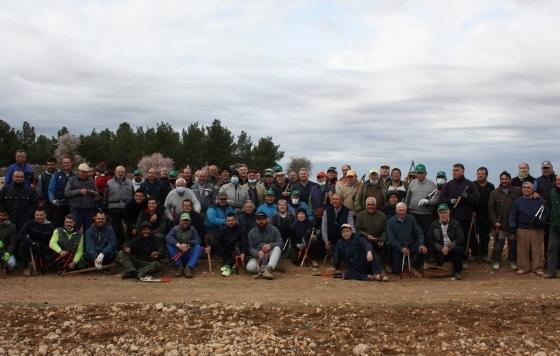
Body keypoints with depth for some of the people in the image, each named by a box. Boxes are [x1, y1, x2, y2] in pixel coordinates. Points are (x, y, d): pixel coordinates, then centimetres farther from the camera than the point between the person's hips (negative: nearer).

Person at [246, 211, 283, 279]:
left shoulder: (274, 229, 4)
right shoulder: (252, 232, 5)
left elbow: (280, 243, -5)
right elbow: (250, 248, -4)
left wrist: (270, 245, -27)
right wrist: (257, 253, -27)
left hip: (270, 255, 0)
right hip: (257, 257, 0)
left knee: (277, 248, -34)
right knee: (249, 267, -32)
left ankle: (268, 269, -49)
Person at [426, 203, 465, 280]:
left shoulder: (455, 223, 3)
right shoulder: (434, 225, 7)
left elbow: (461, 238, -7)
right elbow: (430, 239, 1)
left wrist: (449, 247, -19)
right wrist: (441, 248, -13)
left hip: (453, 248, -1)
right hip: (440, 250, 1)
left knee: (459, 249, -32)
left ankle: (457, 271, -12)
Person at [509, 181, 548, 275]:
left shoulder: (541, 201, 7)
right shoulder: (518, 201, 8)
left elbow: (546, 213, 5)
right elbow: (513, 215, 7)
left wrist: (540, 221, -10)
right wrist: (512, 226, -3)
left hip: (538, 230, 0)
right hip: (522, 230, 1)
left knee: (538, 249, 1)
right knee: (523, 249, 3)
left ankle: (538, 268, 11)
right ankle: (523, 267, 14)